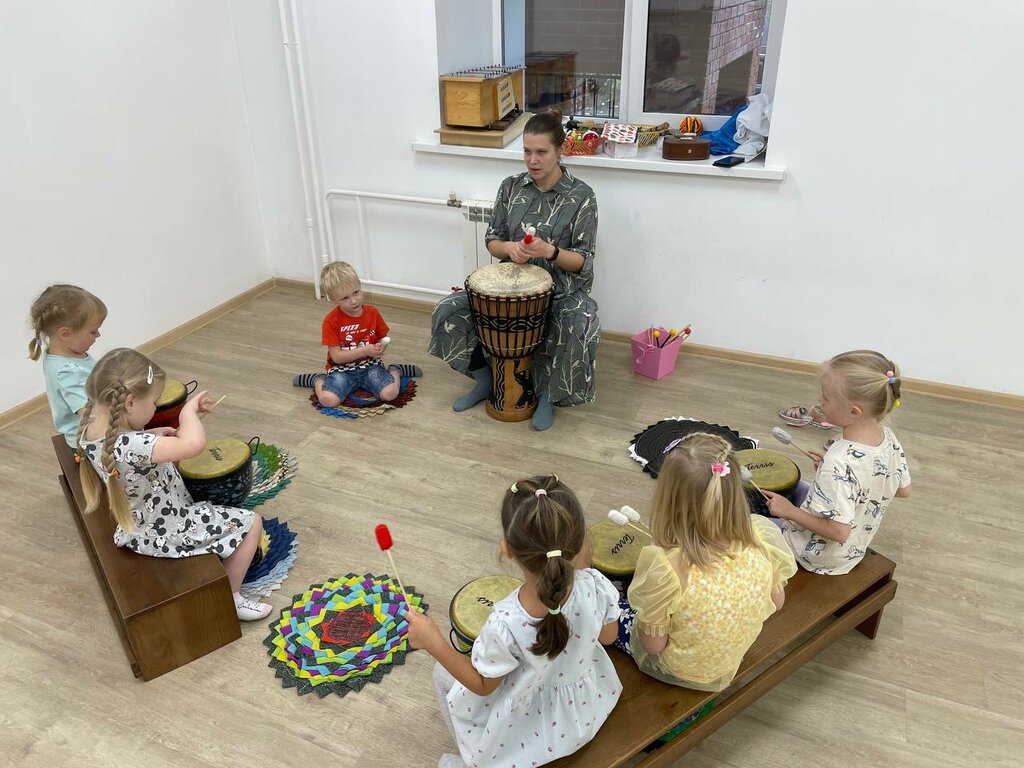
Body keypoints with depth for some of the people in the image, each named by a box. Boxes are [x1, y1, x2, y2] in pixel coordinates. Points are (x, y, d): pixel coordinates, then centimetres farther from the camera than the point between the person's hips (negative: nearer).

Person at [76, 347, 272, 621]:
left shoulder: (91, 428, -11)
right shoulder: (131, 446, -39)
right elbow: (194, 443, -49)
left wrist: (152, 435, -3)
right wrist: (189, 409, -31)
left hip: (138, 528, 9)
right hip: (168, 534, -9)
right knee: (250, 523, 4)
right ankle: (231, 599, 16)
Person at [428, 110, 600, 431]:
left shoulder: (581, 196, -10)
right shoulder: (511, 187, 1)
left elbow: (583, 262, -10)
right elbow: (492, 241, 6)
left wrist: (549, 251, -29)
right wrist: (510, 248, -17)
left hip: (563, 289, -3)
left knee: (581, 331, -35)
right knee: (447, 311, -13)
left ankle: (548, 393, -5)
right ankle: (484, 378, 9)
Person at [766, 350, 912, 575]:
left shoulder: (839, 462, -37)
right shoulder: (889, 439, -15)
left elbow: (838, 531, -32)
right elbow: (903, 490, 3)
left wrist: (789, 511, -20)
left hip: (819, 558, -7)